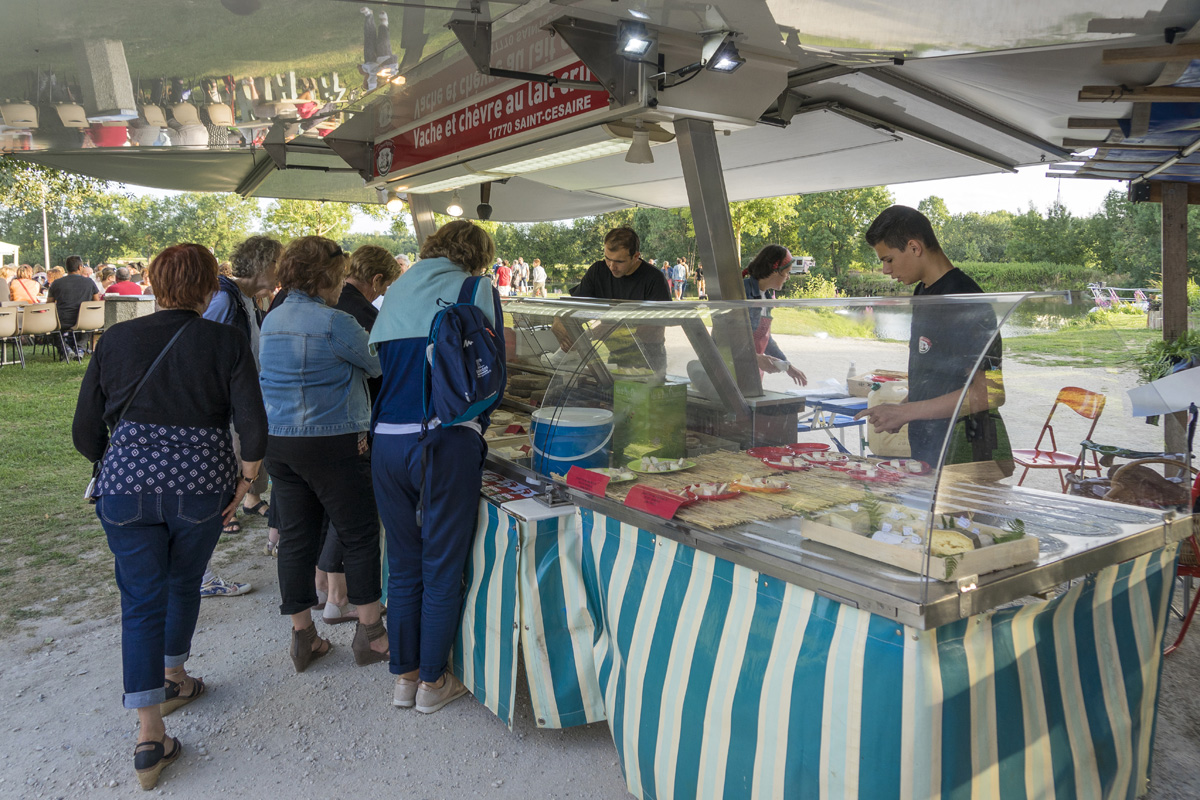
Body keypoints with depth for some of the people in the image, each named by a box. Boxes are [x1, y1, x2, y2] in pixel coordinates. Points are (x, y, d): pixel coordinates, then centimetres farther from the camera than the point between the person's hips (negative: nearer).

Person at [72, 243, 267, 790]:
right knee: (184, 584, 22)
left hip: (126, 485, 1)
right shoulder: (226, 343, -4)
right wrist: (244, 481, 1)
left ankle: (149, 735, 4)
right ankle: (174, 678, 44)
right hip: (200, 485, -1)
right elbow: (254, 428, -13)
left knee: (141, 600, 8)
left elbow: (85, 432, 6)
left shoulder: (116, 340, 3)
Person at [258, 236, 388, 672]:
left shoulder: (271, 320, 11)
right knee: (361, 537, 5)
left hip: (278, 441, 8)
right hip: (331, 444, -7)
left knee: (296, 538, 12)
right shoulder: (334, 322, -15)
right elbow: (378, 365, -7)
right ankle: (369, 635, 13)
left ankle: (302, 637, 20)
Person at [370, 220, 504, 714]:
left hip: (387, 443, 5)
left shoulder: (396, 294, 16)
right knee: (443, 567, 8)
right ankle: (432, 682, 20)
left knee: (403, 565, 16)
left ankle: (403, 677, 26)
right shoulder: (478, 292, 2)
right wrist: (476, 424, 17)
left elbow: (379, 364, 19)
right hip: (446, 442, -5)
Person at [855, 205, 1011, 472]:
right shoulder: (923, 293, 11)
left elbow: (989, 392, -22)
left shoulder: (964, 300, -18)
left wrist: (904, 412, -20)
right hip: (927, 448, 8)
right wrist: (901, 411, 8)